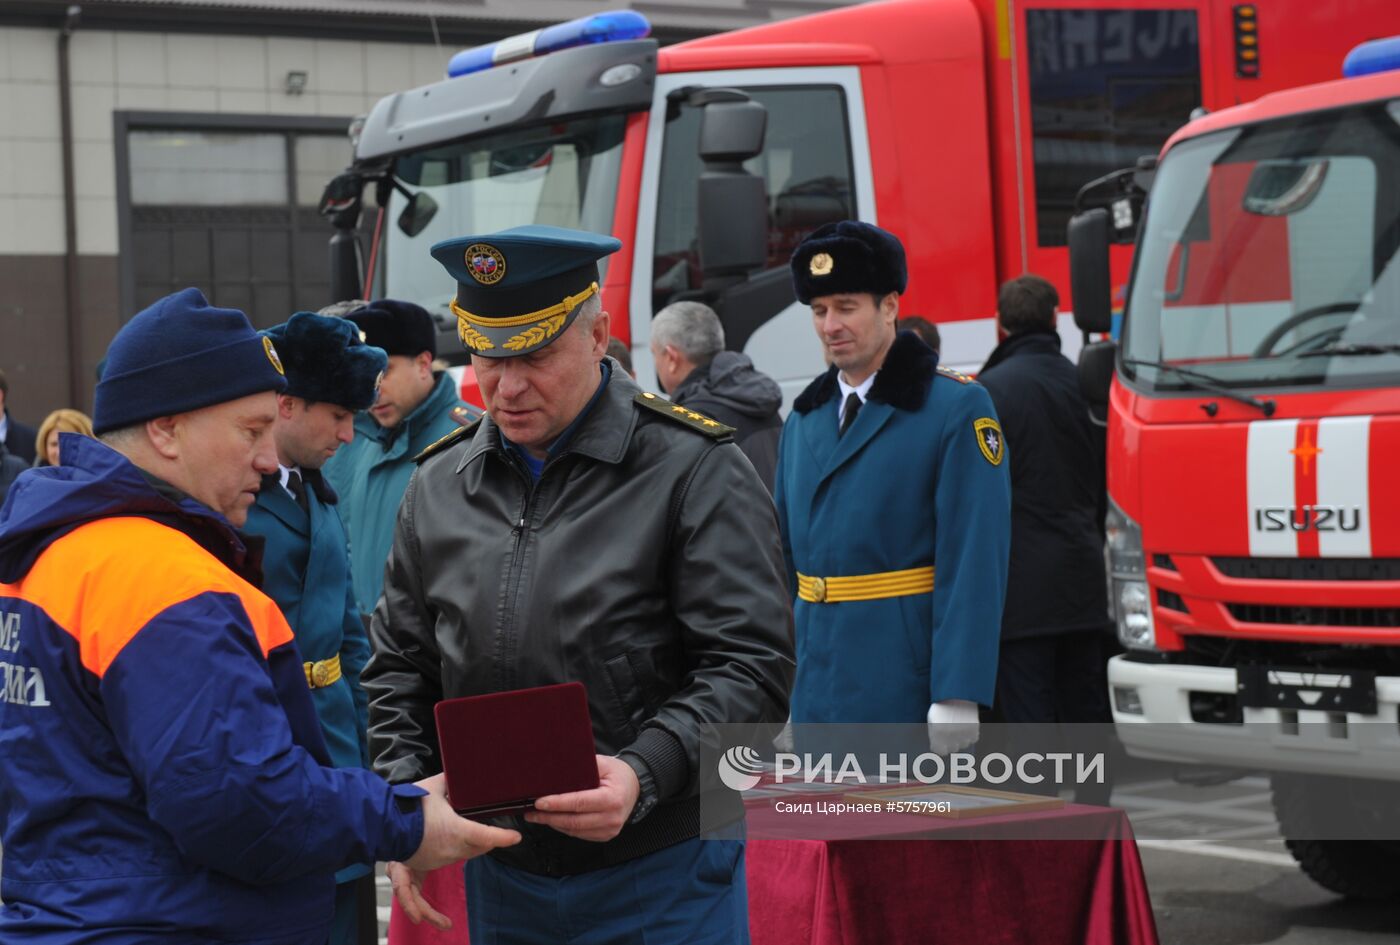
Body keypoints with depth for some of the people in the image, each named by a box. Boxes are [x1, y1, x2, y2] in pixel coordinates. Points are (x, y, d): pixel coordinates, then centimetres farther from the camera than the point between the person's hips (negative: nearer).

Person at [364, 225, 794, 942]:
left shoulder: (693, 470, -9)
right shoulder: (440, 483, 7)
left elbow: (751, 666, -14)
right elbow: (399, 666, 14)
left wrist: (644, 774, -27)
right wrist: (407, 800, -2)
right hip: (500, 876, 5)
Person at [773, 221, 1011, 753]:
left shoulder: (958, 408, -7)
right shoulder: (806, 416, 13)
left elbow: (974, 564, -14)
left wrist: (958, 695, -20)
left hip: (906, 685, -6)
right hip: (819, 690, 6)